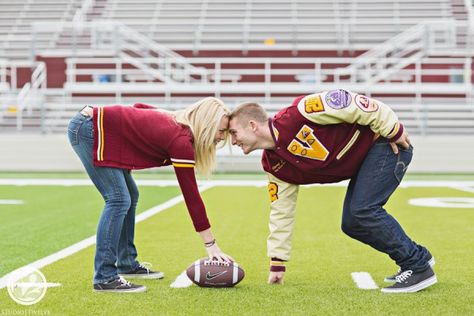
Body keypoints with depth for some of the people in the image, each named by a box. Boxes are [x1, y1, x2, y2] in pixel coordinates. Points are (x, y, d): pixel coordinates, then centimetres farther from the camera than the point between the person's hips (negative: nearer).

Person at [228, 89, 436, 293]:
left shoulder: (296, 115, -25)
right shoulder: (273, 165, 1)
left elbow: (346, 103, -25)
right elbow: (281, 212, 9)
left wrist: (393, 130, -19)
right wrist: (277, 263, 12)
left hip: (388, 141, -8)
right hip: (365, 158, 8)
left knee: (363, 210, -20)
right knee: (351, 224, 2)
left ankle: (419, 267, -9)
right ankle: (416, 258, 15)